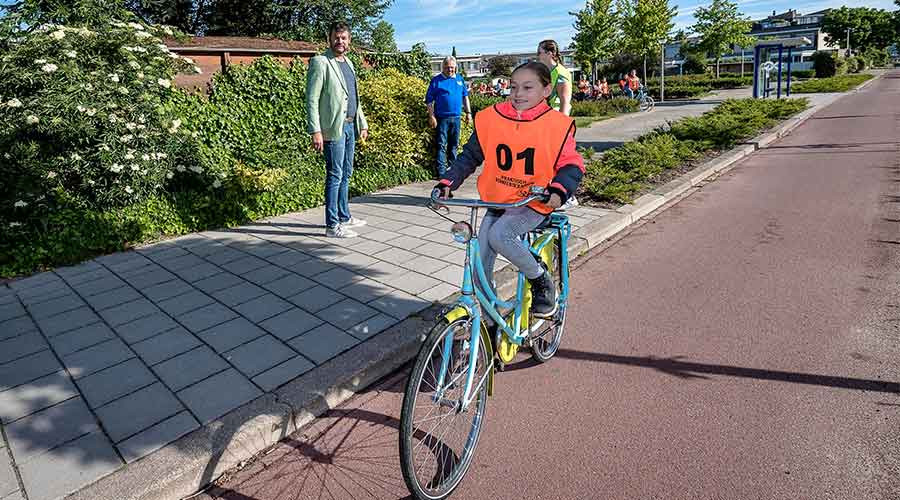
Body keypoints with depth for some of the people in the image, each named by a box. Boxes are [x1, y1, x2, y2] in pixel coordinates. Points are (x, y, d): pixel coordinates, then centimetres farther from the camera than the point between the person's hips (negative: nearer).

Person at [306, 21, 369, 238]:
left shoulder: (348, 63, 18)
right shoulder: (320, 62, -6)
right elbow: (312, 99, -13)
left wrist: (362, 123, 19)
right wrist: (315, 131, -20)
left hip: (350, 126, 8)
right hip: (333, 128, -8)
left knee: (346, 174, 13)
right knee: (335, 176, -6)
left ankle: (344, 216, 24)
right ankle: (332, 225, 0)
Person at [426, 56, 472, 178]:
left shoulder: (459, 79, 11)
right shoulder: (436, 80, -3)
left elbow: (465, 96, 19)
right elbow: (429, 100, -5)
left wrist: (468, 112, 13)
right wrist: (431, 116, -11)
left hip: (456, 117, 5)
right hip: (442, 118, -4)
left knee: (454, 144, 13)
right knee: (442, 145, -3)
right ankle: (441, 171, -2)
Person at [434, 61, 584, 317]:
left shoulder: (556, 125, -7)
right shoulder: (491, 118, -1)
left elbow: (572, 164, -6)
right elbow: (470, 155, 6)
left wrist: (558, 190, -26)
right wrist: (448, 183, -6)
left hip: (534, 203, -4)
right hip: (496, 201, 4)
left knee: (499, 234, -31)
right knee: (479, 266, 0)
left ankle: (542, 281, -6)